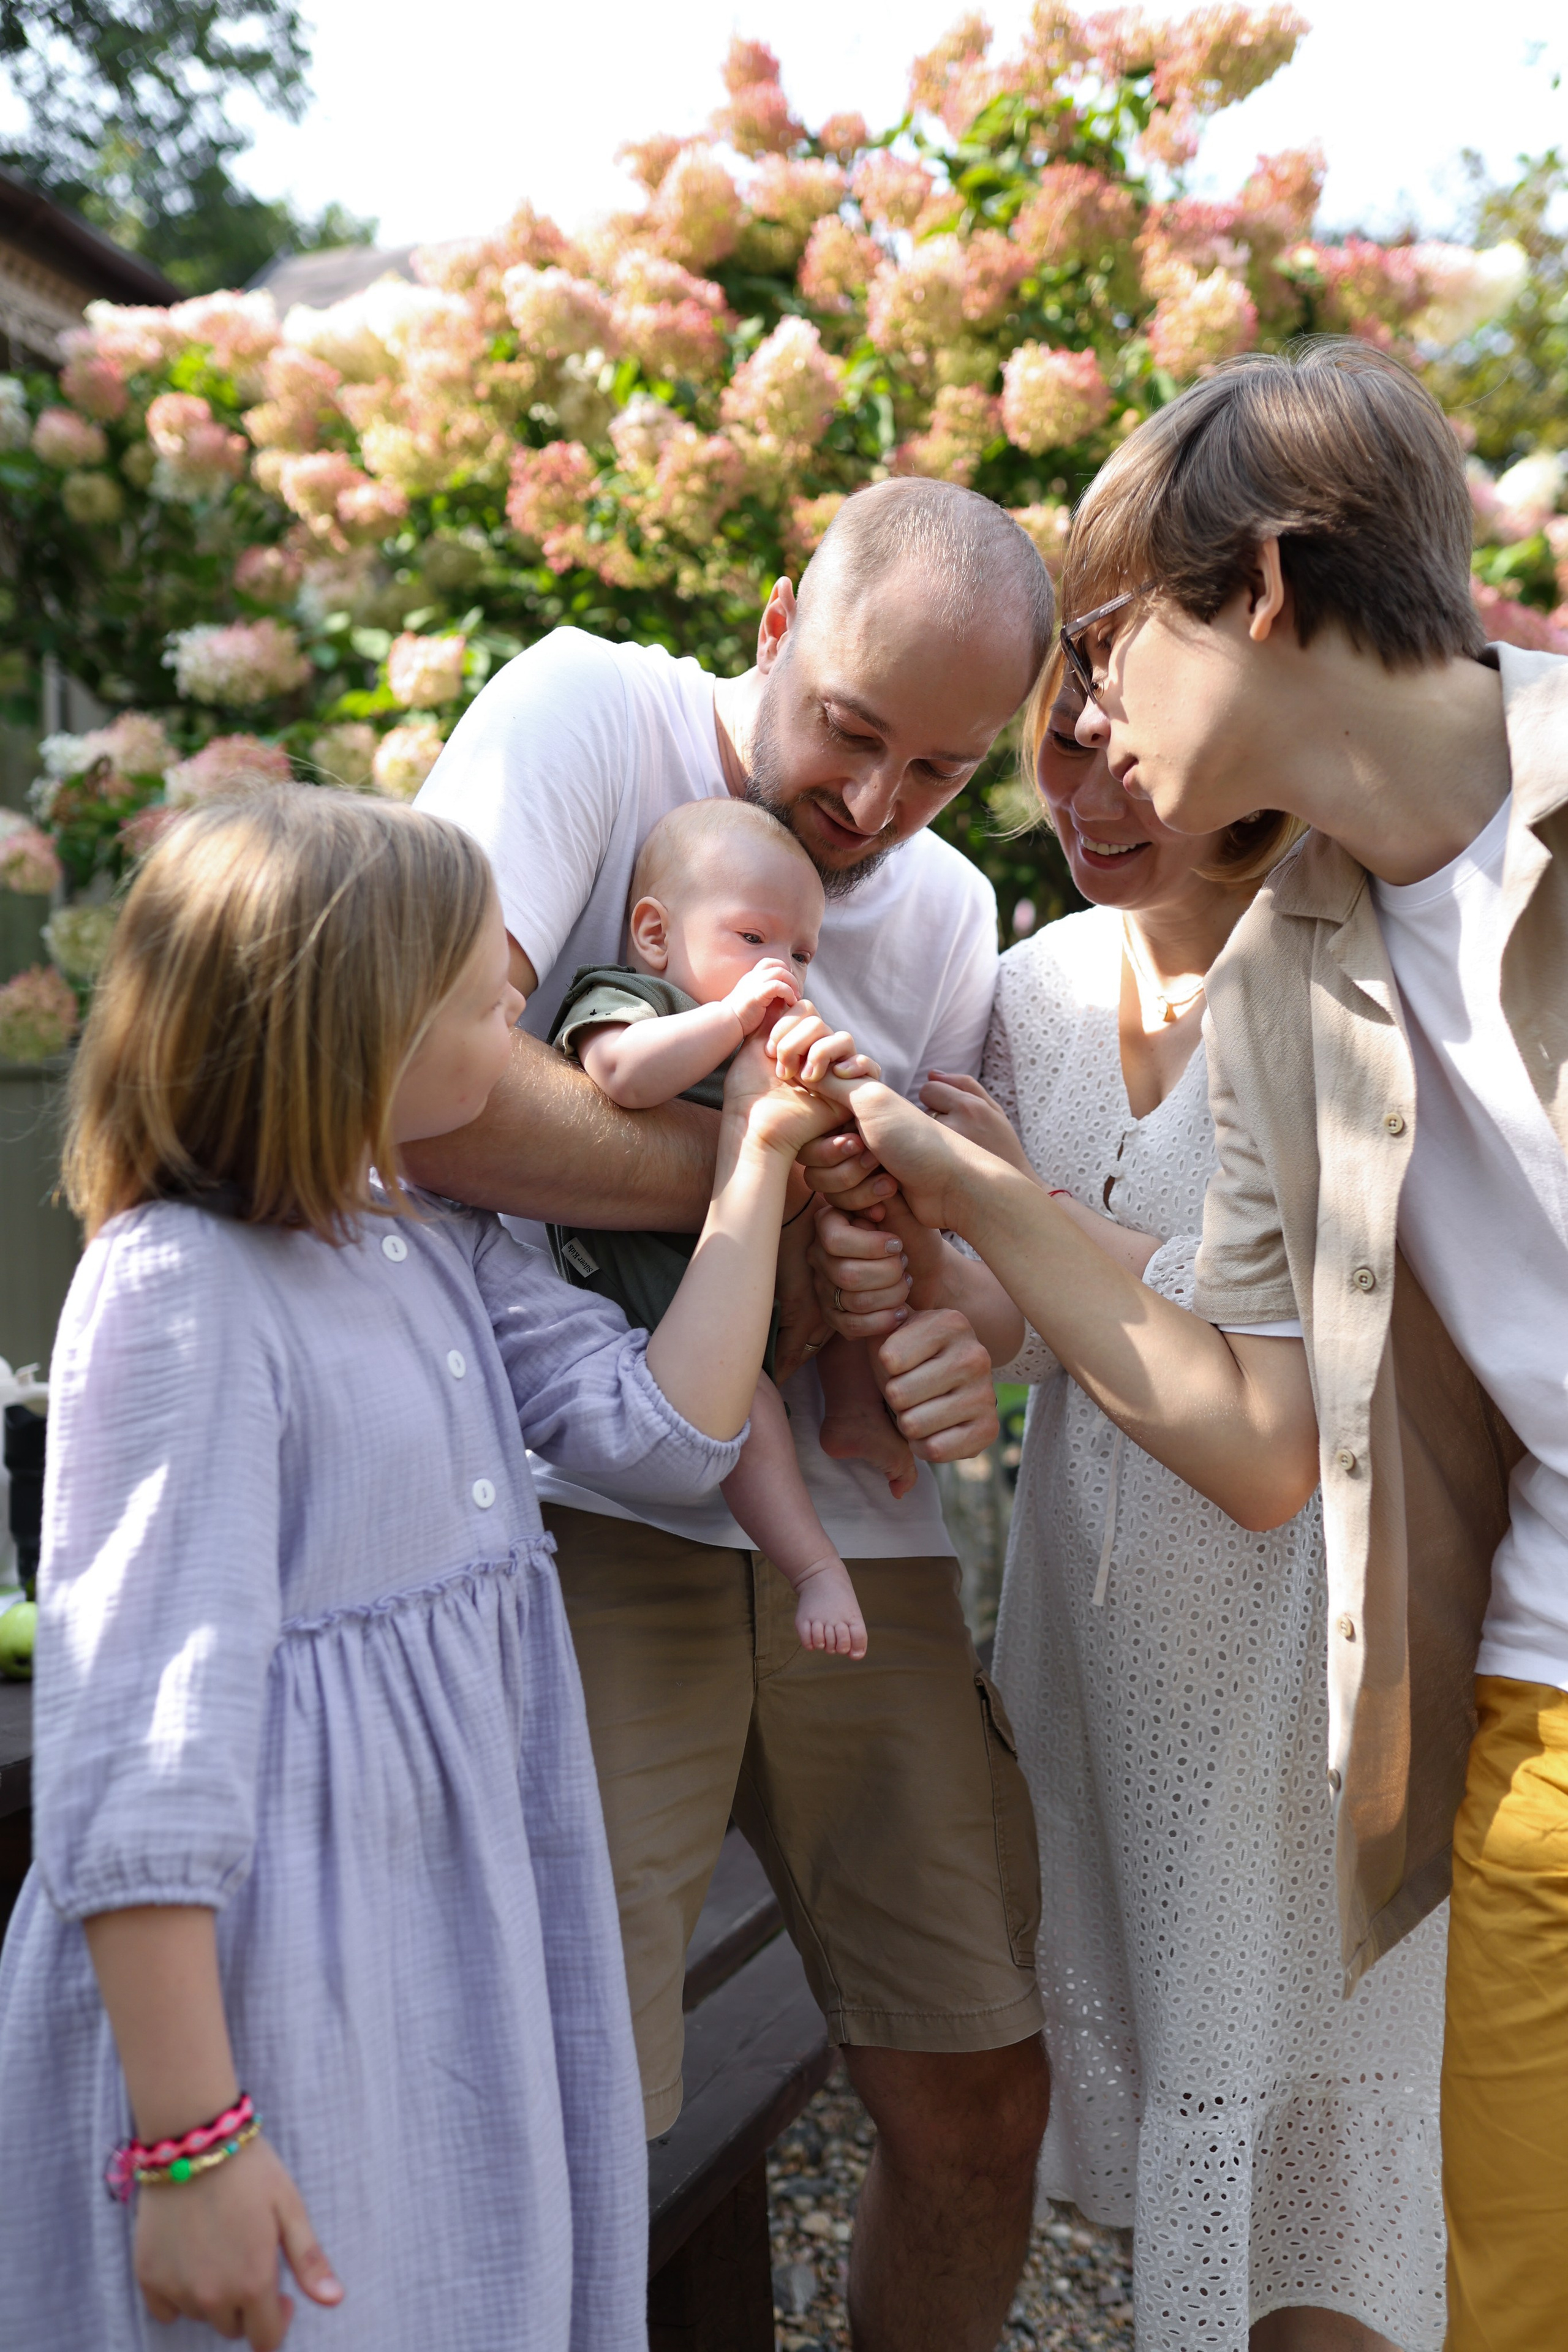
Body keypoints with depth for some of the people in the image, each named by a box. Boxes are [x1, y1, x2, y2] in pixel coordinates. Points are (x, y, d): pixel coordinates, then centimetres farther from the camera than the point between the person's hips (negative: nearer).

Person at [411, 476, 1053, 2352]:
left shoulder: (951, 912, 12)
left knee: (981, 2104, 10)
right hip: (589, 1523, -5)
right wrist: (772, 1179, -15)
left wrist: (968, 1342, -10)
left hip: (853, 1545, 6)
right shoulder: (587, 716, -7)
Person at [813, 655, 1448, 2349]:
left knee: (1297, 2071, 8)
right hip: (1096, 1588, 6)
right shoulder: (1041, 987, 3)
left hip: (1301, 1592, -6)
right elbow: (1023, 1327, 1)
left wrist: (1042, 1215, -21)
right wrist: (916, 1272, -21)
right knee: (1127, 2011, 21)